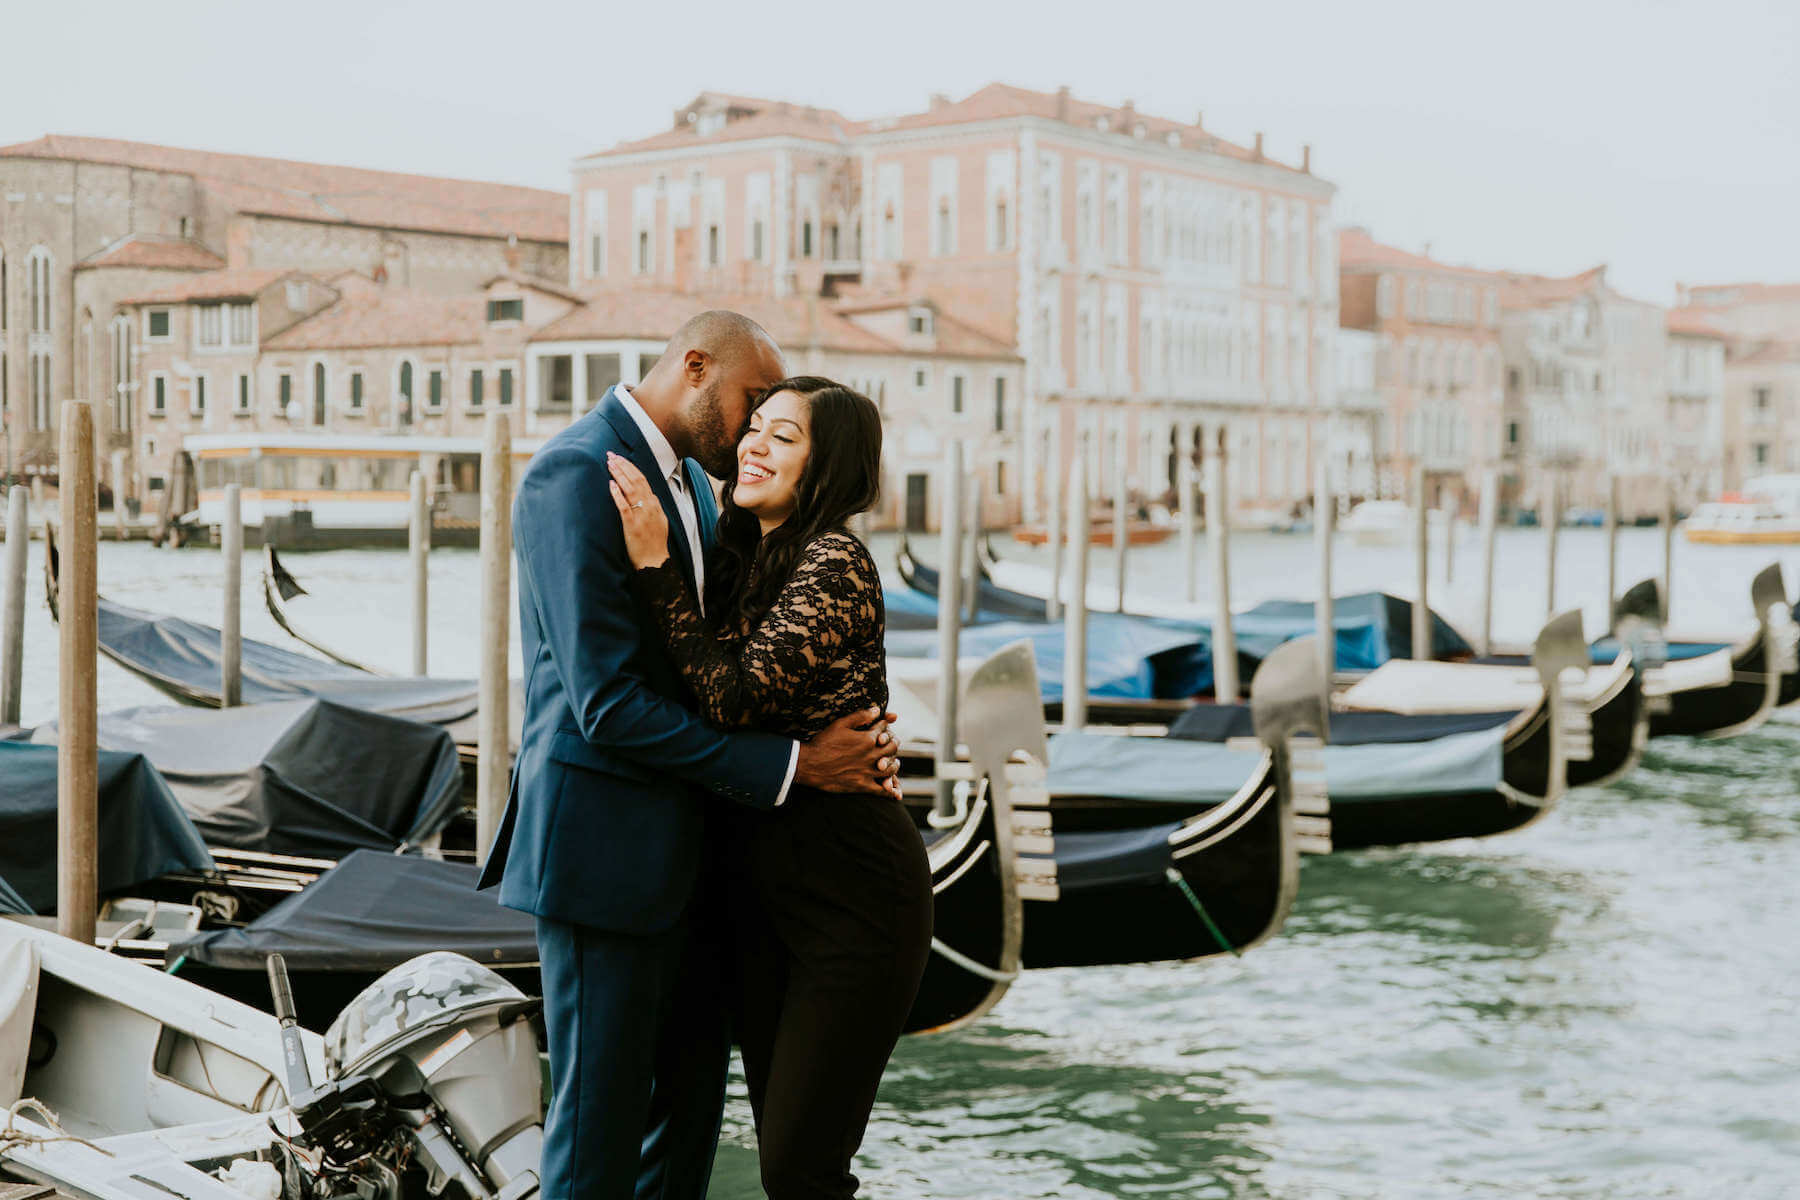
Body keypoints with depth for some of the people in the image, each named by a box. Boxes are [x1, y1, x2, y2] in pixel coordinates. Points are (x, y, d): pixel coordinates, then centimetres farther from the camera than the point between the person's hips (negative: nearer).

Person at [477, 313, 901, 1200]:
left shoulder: (691, 480, 13)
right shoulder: (575, 474, -16)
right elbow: (608, 704, -22)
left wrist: (850, 738, -2)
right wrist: (791, 765, -20)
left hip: (690, 842, 9)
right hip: (604, 840, -9)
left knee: (693, 1095, 18)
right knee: (599, 1121, 1)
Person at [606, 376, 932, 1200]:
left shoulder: (834, 562, -15)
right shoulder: (745, 559, 11)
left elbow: (736, 697, -22)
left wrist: (655, 567, -20)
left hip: (851, 890, -8)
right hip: (758, 878, 9)